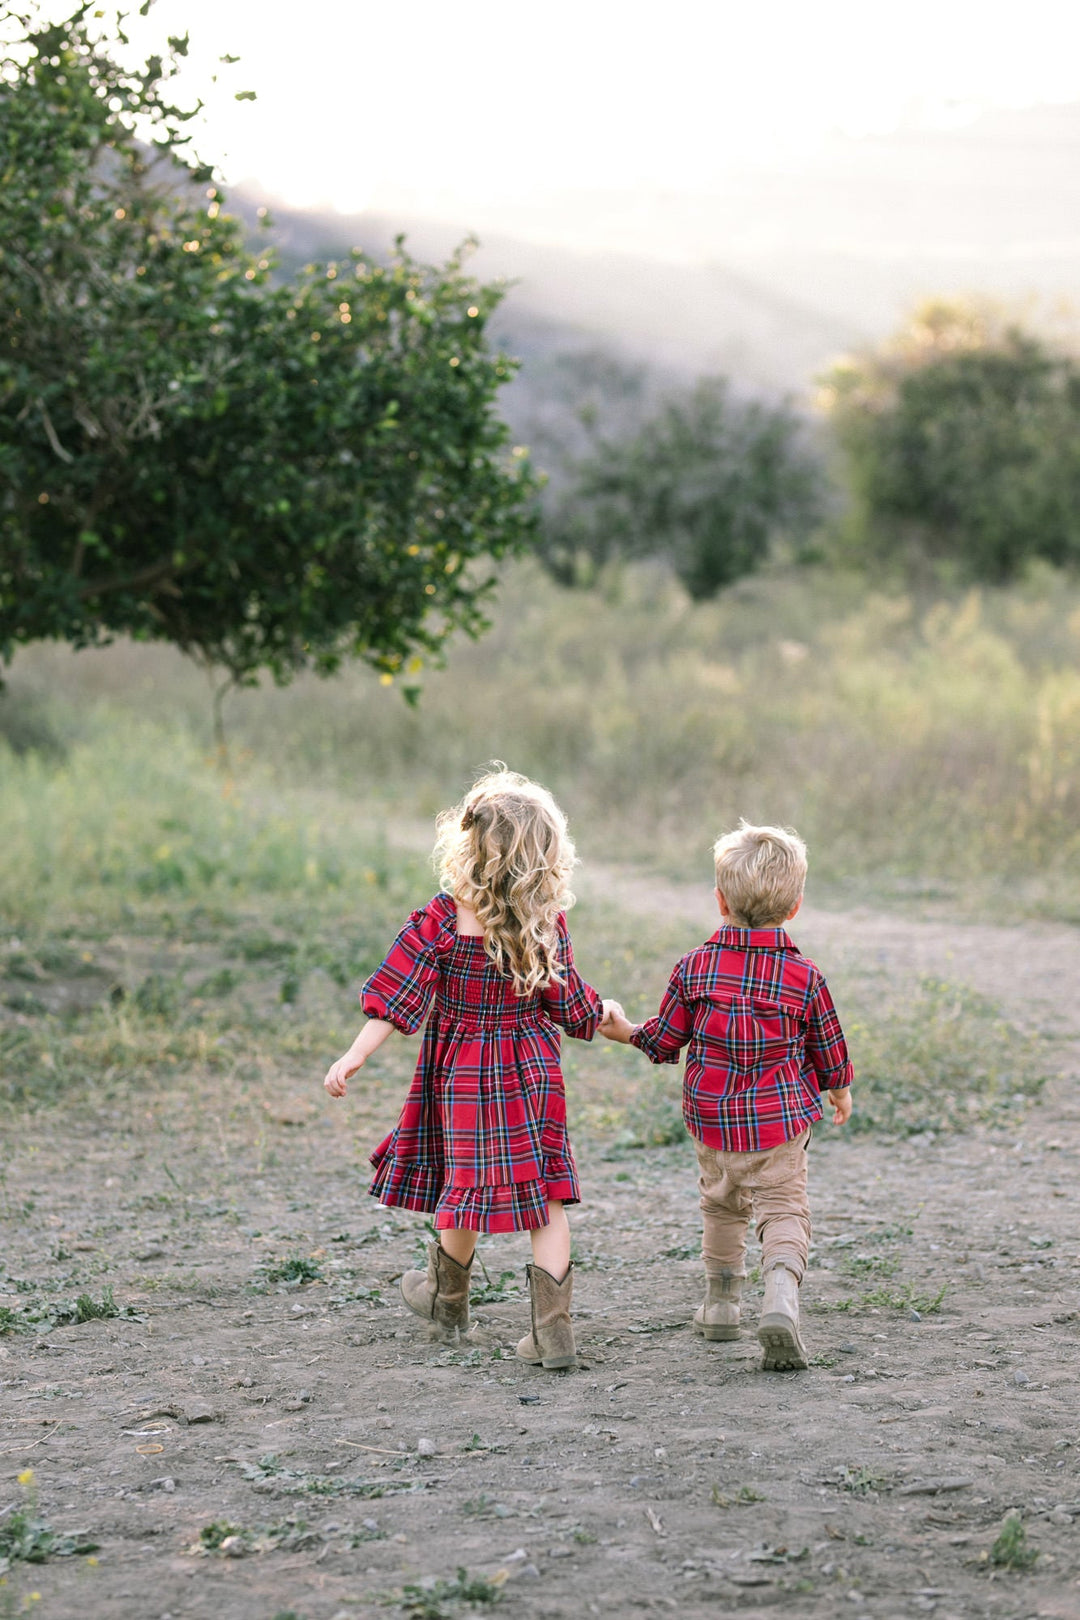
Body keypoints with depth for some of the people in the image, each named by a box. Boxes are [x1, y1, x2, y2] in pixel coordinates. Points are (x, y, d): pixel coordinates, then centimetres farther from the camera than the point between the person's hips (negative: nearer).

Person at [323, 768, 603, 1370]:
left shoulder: (442, 920, -15)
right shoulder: (550, 925, -7)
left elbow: (397, 994, -15)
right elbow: (569, 1003, 3)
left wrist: (355, 1057, -13)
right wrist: (602, 1018, 24)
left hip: (466, 1076, -2)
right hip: (534, 1071, 2)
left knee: (468, 1187, 14)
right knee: (544, 1195, 5)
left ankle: (449, 1298, 38)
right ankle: (553, 1326, 0)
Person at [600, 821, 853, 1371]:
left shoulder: (695, 967, -6)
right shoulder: (804, 976, -6)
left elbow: (664, 1040, 0)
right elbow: (827, 1047, 5)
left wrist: (625, 1030, 20)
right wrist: (839, 1090, 24)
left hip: (712, 1118, 2)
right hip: (782, 1118, -2)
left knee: (722, 1205, 21)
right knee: (784, 1208, 0)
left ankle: (720, 1303, 32)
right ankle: (780, 1299, -24)